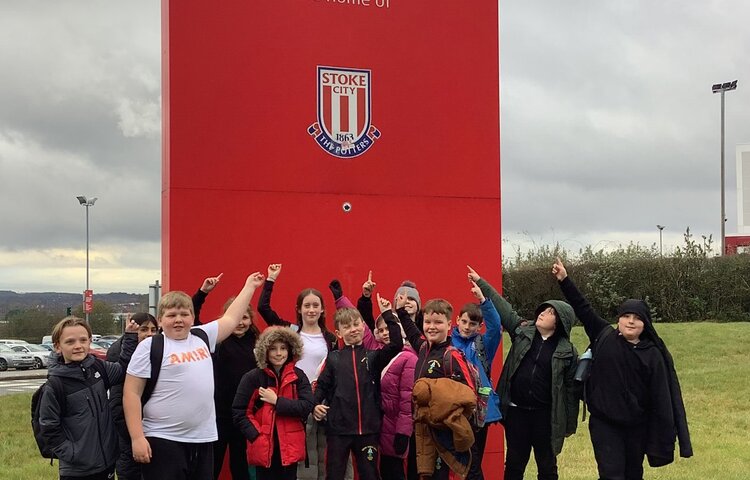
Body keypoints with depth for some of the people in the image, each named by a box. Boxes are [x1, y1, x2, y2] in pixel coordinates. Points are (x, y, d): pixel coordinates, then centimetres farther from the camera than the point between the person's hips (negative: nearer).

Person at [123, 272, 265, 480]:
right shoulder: (150, 346, -5)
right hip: (163, 440, -6)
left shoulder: (202, 337, 11)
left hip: (203, 439, 6)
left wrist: (249, 286, 31)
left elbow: (231, 319, 25)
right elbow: (131, 393, -7)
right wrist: (137, 438, -14)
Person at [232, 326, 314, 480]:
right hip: (263, 447, -2)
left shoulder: (298, 376, 3)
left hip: (290, 447, 2)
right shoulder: (253, 377, -3)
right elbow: (239, 412, -3)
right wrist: (256, 436, -13)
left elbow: (307, 406, -8)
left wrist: (277, 401, -14)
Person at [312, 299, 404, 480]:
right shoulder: (333, 358, 6)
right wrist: (315, 405, -11)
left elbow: (397, 344, -8)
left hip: (368, 428, 1)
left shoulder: (373, 356, 6)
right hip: (338, 428, 0)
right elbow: (322, 385, 7)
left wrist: (388, 315, -10)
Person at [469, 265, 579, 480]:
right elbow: (502, 307, 8)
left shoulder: (567, 351, -5)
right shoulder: (522, 331, 4)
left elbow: (571, 389, -3)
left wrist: (569, 424, -2)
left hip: (545, 415, -3)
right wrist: (480, 282, 5)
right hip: (516, 411, 3)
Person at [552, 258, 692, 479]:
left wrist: (664, 436, -9)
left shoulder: (653, 355, -5)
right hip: (604, 422, -1)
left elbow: (661, 398, -6)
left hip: (637, 426, 1)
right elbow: (583, 309, 2)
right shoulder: (604, 337, -1)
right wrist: (564, 280, -3)